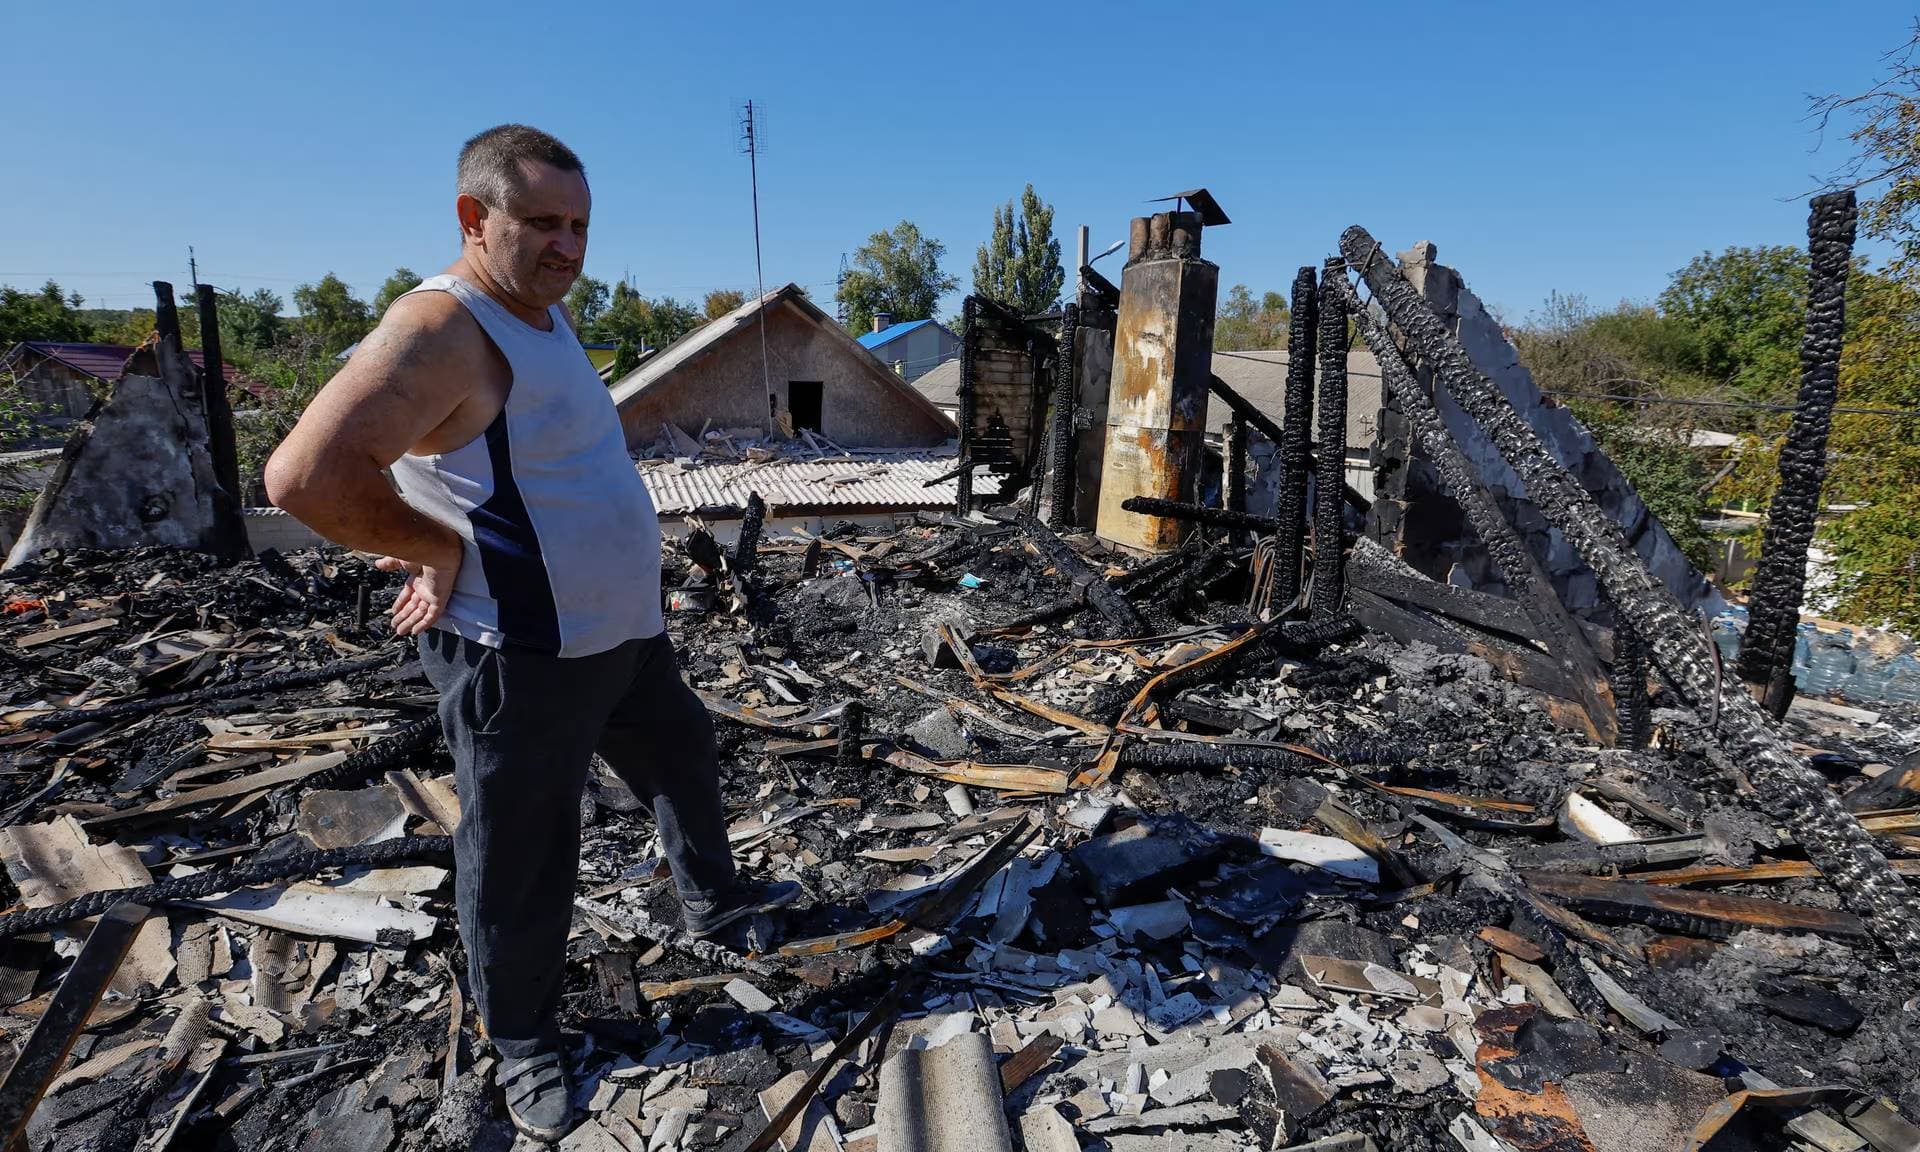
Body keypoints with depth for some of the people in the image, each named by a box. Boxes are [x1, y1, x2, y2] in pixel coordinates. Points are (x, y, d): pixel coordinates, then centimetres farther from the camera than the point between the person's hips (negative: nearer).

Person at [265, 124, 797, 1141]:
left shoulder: (545, 312, 8)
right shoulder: (442, 330, -22)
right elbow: (306, 476, -33)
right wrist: (443, 549, -19)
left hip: (623, 633, 10)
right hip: (522, 663, -9)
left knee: (684, 760, 26)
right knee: (522, 864, 9)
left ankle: (710, 898, 51)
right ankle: (523, 1042, 34)